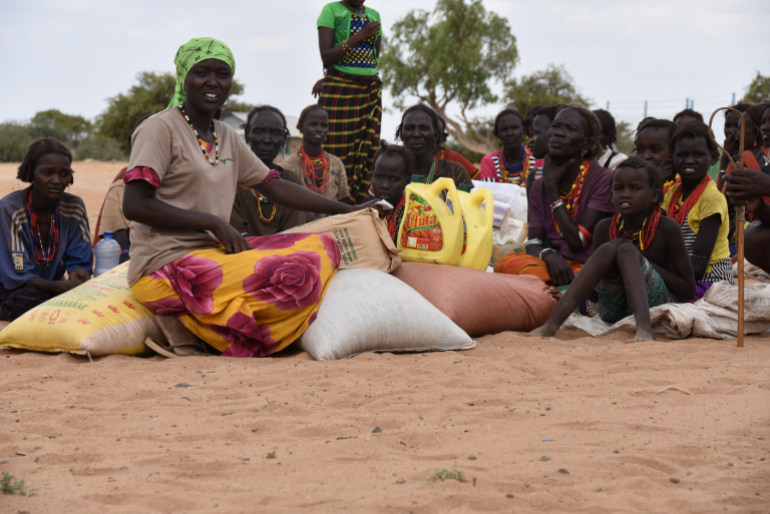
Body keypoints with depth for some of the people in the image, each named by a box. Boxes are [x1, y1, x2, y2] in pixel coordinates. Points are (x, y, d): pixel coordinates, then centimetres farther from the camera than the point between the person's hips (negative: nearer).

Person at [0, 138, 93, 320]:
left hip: (51, 287, 5)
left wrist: (78, 274, -29)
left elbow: (80, 262, -2)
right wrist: (59, 287, -38)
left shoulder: (74, 207, -3)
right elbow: (17, 277, -20)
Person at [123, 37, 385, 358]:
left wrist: (349, 211, 22)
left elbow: (275, 187, 25)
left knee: (322, 247, -6)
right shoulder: (160, 129, -4)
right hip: (168, 267, -9)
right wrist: (214, 223, -14)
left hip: (214, 255, 9)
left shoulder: (228, 138, 19)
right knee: (299, 274, -24)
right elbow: (135, 205, -14)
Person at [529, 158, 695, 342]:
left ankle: (644, 327, -48)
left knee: (626, 250, -25)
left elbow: (689, 289, -5)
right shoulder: (605, 228, 3)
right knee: (608, 249, -23)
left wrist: (644, 263, -13)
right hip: (614, 310, 3)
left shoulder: (667, 228, -6)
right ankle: (551, 325, -36)